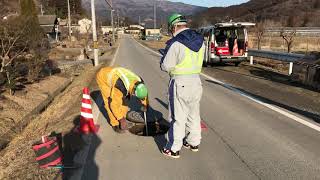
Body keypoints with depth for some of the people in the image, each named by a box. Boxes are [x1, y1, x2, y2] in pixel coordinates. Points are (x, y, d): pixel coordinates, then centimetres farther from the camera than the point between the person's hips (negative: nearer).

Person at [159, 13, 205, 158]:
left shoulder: (176, 43, -16)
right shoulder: (200, 41, 5)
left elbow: (165, 66, -12)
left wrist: (165, 55, 10)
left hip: (180, 84, -7)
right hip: (196, 81, 7)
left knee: (177, 117, 4)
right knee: (194, 114, 19)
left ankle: (174, 149, 15)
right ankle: (194, 143, 34)